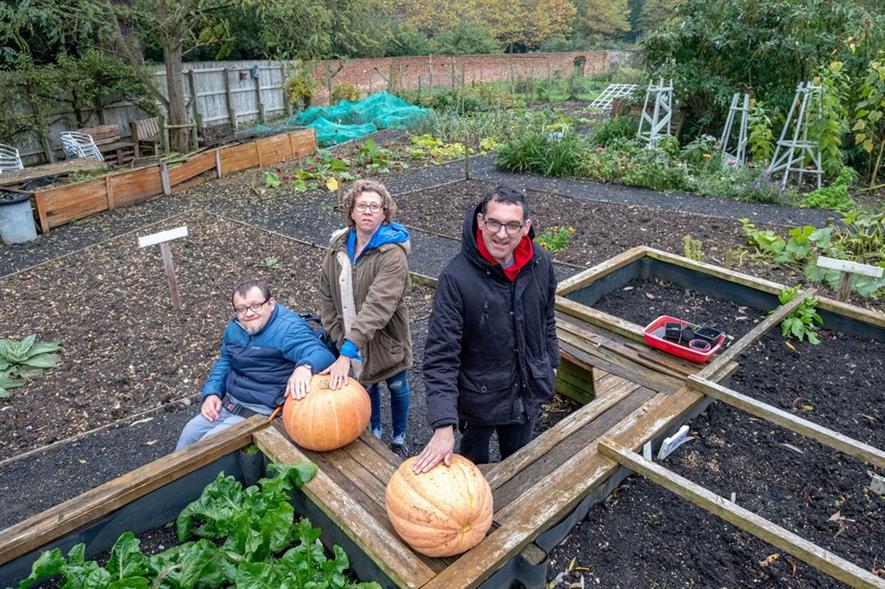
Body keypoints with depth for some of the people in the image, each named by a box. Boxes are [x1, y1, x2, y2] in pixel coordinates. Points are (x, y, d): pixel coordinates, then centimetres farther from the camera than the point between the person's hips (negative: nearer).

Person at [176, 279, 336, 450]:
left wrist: (305, 366, -59)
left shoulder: (289, 328, -22)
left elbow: (322, 354, -35)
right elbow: (224, 362, 20)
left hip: (264, 411, -8)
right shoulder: (236, 327, 6)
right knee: (190, 432, 8)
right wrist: (211, 393, 4)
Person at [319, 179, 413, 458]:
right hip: (350, 343, 4)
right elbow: (327, 296, 1)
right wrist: (338, 336, -7)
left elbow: (378, 307, -35)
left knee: (397, 387, 18)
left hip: (386, 340, -4)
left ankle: (398, 438, 43)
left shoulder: (393, 254, -26)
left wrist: (347, 352, -41)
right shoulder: (338, 246, -6)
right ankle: (374, 431, 49)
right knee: (366, 386, 24)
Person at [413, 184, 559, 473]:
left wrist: (550, 362, 15)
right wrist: (444, 425, -33)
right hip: (480, 395, -3)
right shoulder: (456, 277, -28)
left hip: (529, 390, 4)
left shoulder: (540, 262, -12)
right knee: (474, 463, 23)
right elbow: (440, 357, -28)